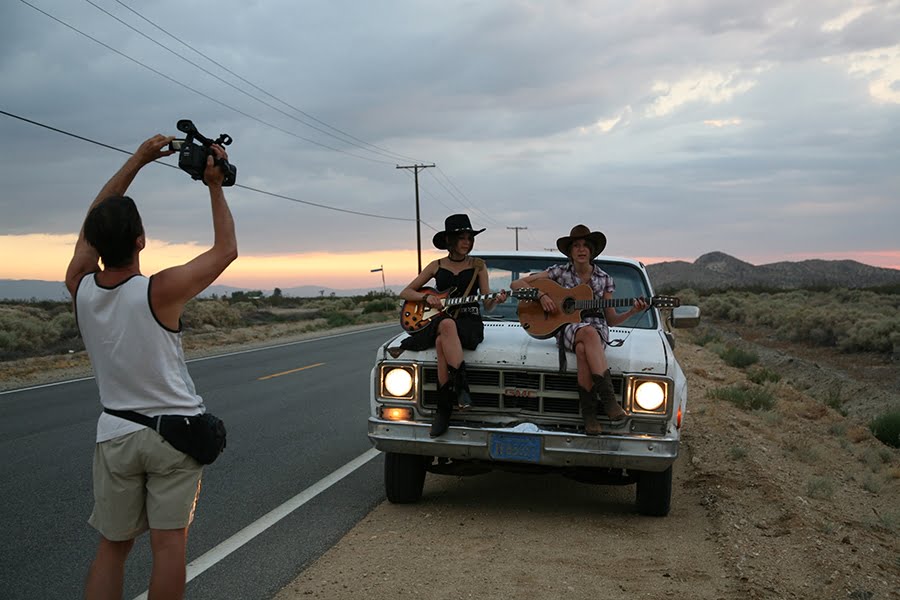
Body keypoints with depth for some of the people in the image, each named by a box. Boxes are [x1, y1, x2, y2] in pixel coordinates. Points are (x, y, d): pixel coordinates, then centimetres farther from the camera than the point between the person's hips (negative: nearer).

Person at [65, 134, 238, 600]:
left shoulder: (79, 287, -7)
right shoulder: (159, 292, -19)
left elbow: (94, 223, 9)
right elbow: (226, 249, -7)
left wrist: (136, 162, 11)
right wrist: (215, 187, 1)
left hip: (114, 434, 4)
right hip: (173, 432, -4)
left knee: (112, 545, 11)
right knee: (169, 543, 2)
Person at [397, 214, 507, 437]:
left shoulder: (477, 265, 11)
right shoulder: (436, 266, 13)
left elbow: (486, 304, 7)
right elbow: (405, 293, 15)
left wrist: (495, 300, -16)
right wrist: (426, 297, -4)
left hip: (470, 322, -1)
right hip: (439, 320, 1)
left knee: (442, 342, -38)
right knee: (447, 325, -40)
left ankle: (444, 408, -36)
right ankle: (461, 386, -46)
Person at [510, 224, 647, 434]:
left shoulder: (604, 279, 11)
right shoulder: (560, 272, 7)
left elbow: (611, 320, 12)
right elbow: (516, 284, 5)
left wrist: (632, 311, -6)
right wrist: (541, 295, -10)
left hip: (598, 331, 1)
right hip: (567, 328, -1)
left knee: (583, 350, -39)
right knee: (588, 333, -40)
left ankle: (589, 413, -35)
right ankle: (608, 399, -43)